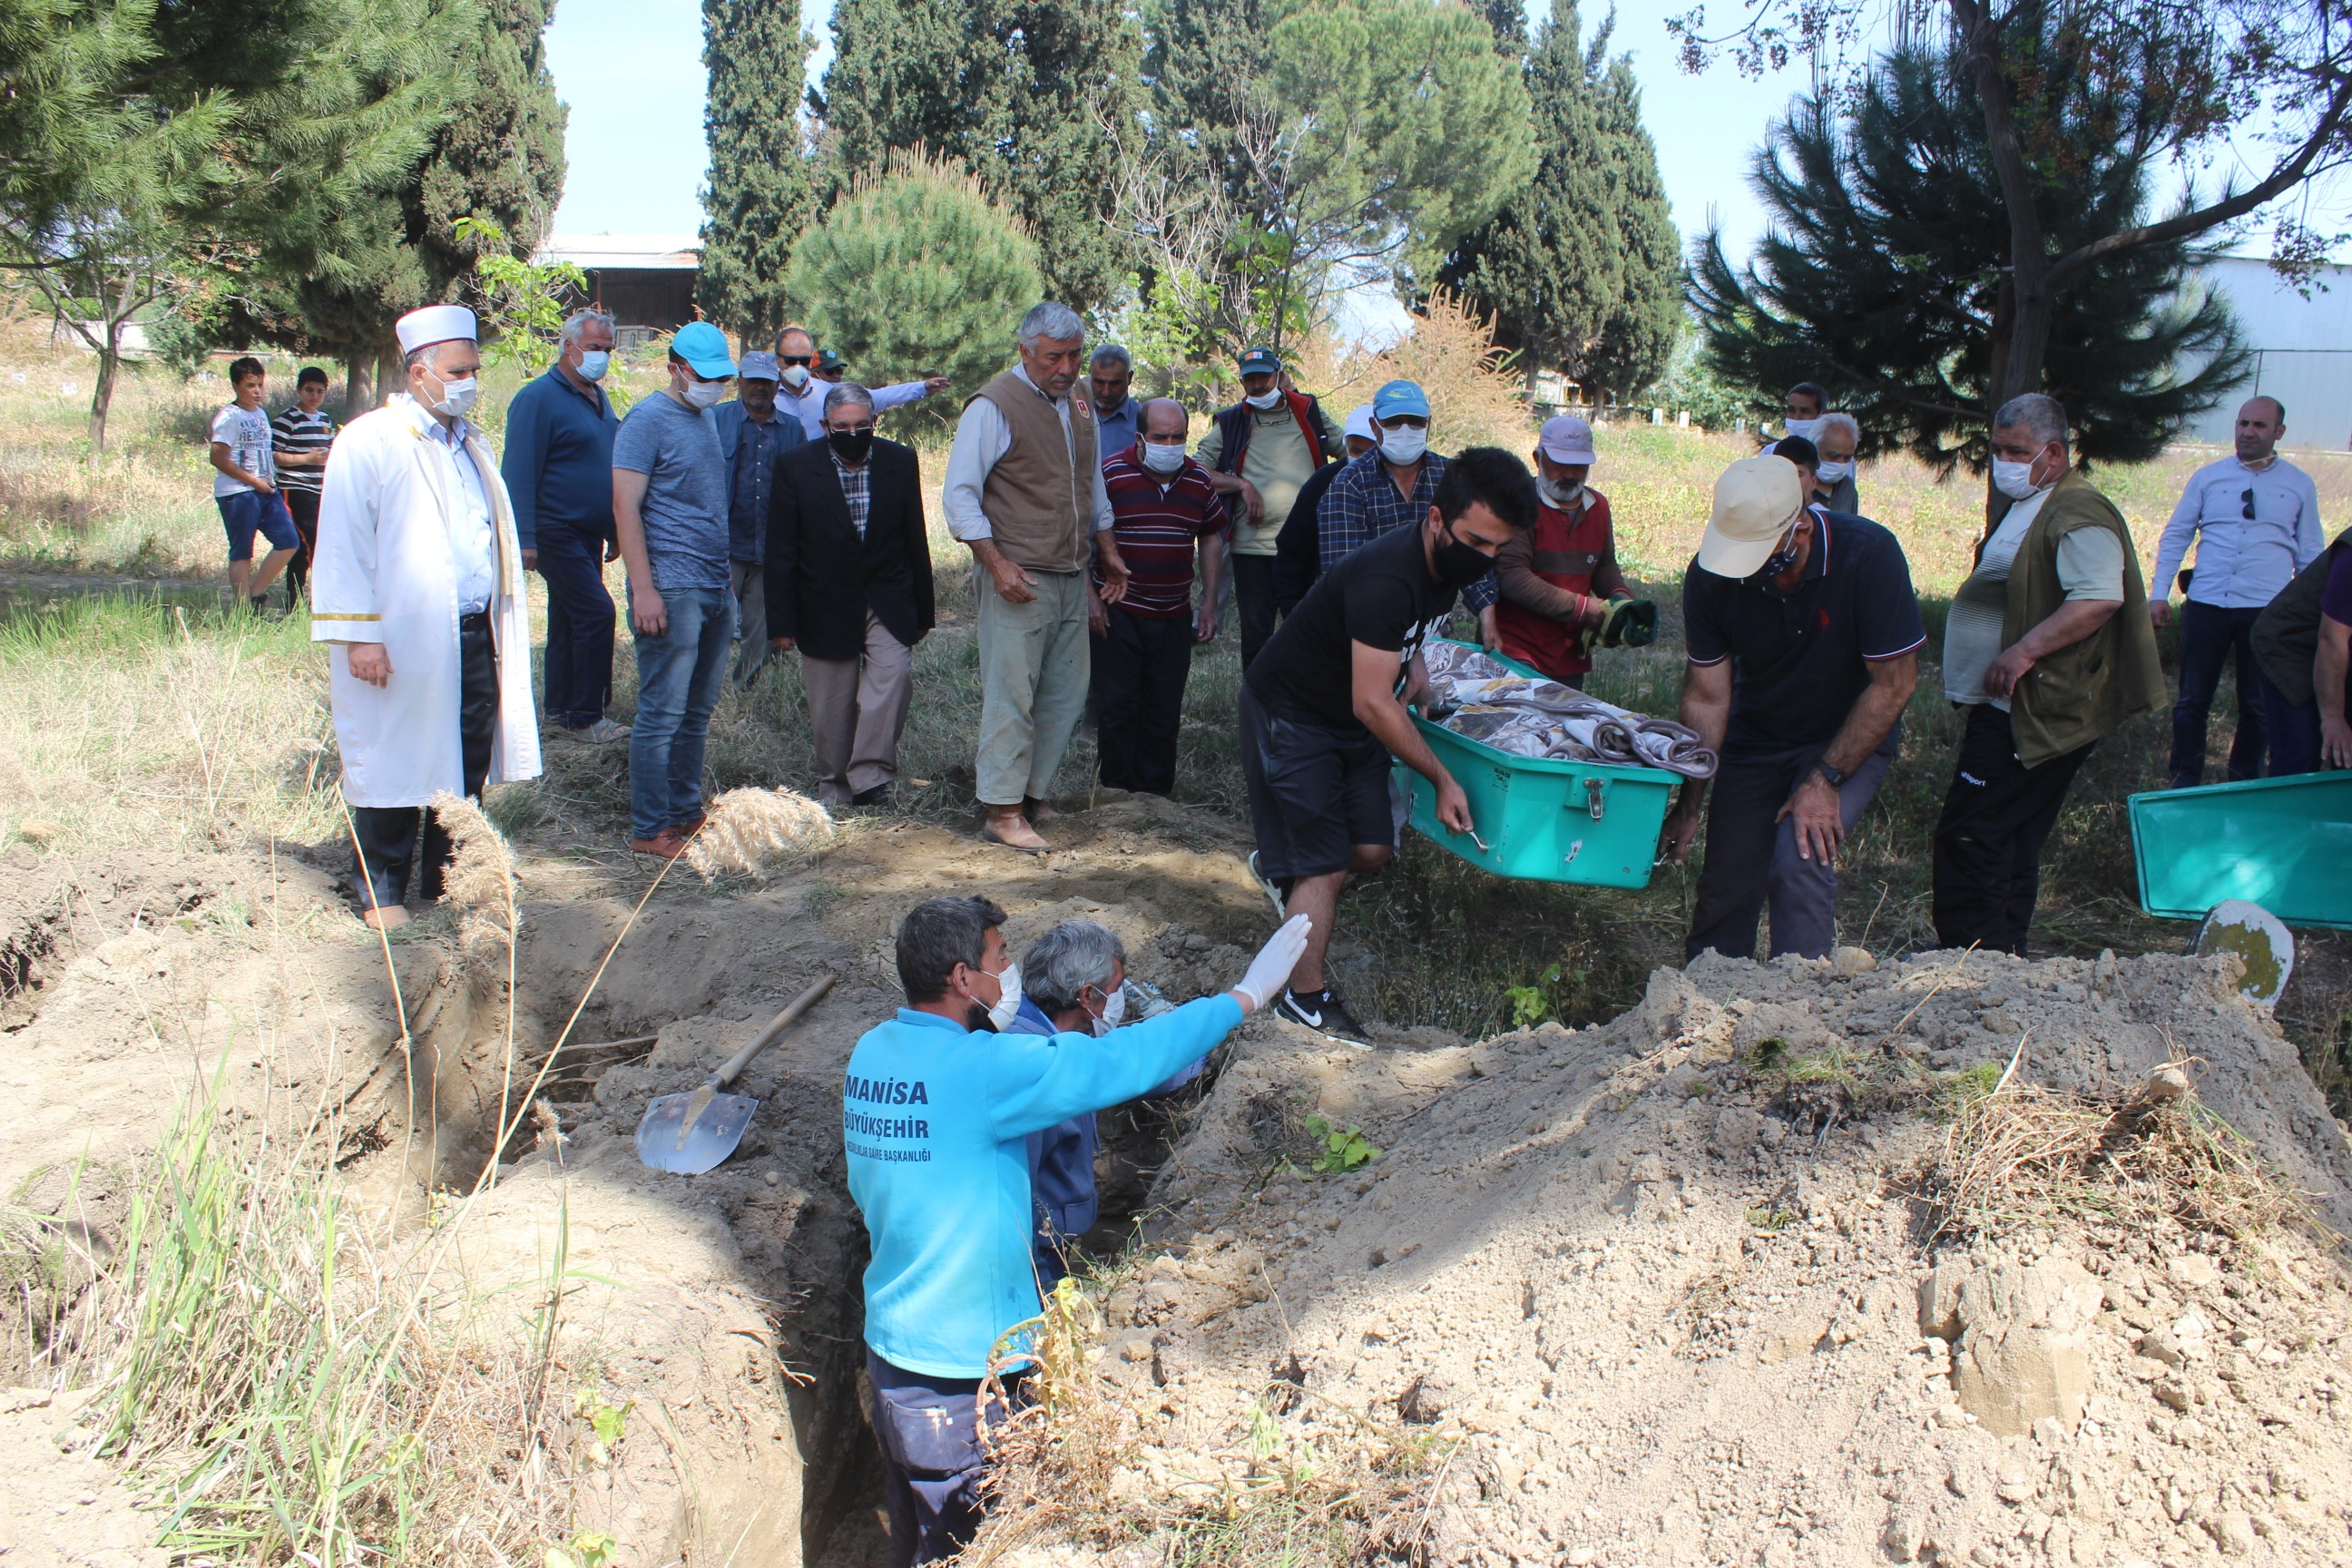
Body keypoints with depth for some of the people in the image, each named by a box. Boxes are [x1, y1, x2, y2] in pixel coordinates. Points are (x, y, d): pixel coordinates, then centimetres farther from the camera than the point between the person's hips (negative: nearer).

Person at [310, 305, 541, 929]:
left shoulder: (471, 444, 17)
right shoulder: (370, 442, -6)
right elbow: (343, 546, -10)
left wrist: (503, 625, 20)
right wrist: (359, 636, -15)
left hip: (475, 638, 7)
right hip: (404, 644, -7)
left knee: (466, 769, 10)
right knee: (396, 767, 1)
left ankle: (445, 884, 22)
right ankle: (382, 895, 13)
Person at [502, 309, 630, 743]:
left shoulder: (598, 397, 14)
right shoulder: (539, 397, -12)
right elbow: (520, 474, -17)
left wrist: (613, 529, 21)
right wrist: (525, 539, -22)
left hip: (588, 535, 9)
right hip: (557, 534, -9)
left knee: (569, 621, 12)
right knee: (596, 611, -14)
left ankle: (561, 713, 20)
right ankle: (585, 717, -7)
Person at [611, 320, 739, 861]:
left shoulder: (708, 417, 17)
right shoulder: (648, 419, -8)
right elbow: (626, 508, -13)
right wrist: (643, 590, -19)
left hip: (714, 588, 8)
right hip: (672, 589, -8)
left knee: (698, 713, 12)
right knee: (662, 713, -4)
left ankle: (686, 812, 21)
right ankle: (649, 830, 2)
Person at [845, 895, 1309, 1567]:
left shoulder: (871, 1052, 1)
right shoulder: (980, 1068, -24)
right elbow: (1123, 1060, -22)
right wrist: (1245, 996, -13)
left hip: (891, 1343, 8)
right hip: (959, 1367, -8)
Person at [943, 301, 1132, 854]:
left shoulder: (1078, 405, 15)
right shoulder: (995, 406, -9)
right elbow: (959, 494, -11)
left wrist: (1108, 552, 22)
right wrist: (996, 563, -18)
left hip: (1072, 576, 7)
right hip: (1018, 578, -7)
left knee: (1067, 693, 8)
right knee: (1011, 694, -5)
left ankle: (1029, 791, 20)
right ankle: (1002, 811, 3)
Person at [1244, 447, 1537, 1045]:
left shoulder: (1448, 566, -5)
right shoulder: (1386, 578, -34)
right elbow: (1373, 704, -32)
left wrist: (1413, 662, 0)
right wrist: (1443, 780, -26)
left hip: (1351, 723, 8)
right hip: (1289, 718, -8)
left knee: (1371, 850, 6)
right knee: (1326, 868, -8)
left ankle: (1280, 866, 34)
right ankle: (1307, 998, 6)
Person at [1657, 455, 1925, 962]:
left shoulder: (1868, 555, -29)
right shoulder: (1712, 574, -20)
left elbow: (1893, 683, -21)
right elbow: (1706, 698, -13)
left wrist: (1826, 780, -23)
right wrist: (1689, 805, -16)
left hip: (1852, 736, -3)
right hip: (1756, 737, 3)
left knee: (1800, 859, -22)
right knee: (1726, 884, 3)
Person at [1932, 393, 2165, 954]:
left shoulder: (2077, 514, -16)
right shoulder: (2029, 507, 18)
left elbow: (2101, 598, -30)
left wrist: (2025, 650, -33)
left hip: (2031, 713, -11)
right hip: (2010, 705, 11)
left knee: (1969, 836, -10)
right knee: (2010, 842, 16)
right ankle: (2002, 959, 25)